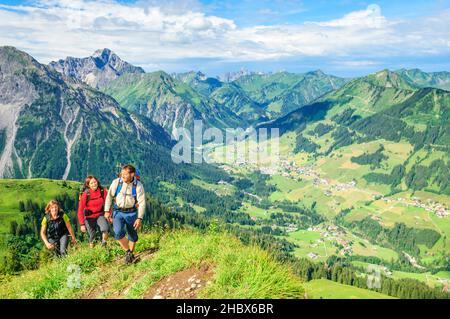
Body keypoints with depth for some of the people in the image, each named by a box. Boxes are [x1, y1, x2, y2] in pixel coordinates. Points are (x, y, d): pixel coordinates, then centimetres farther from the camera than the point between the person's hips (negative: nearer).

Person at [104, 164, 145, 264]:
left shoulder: (138, 185, -13)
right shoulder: (116, 182, -9)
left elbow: (142, 203, -12)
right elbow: (109, 196, 3)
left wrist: (139, 218, -17)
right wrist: (107, 211, 2)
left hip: (131, 213, 0)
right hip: (118, 212, 1)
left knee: (132, 236, 11)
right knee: (118, 233, -20)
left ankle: (131, 253, 36)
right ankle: (128, 252, 2)